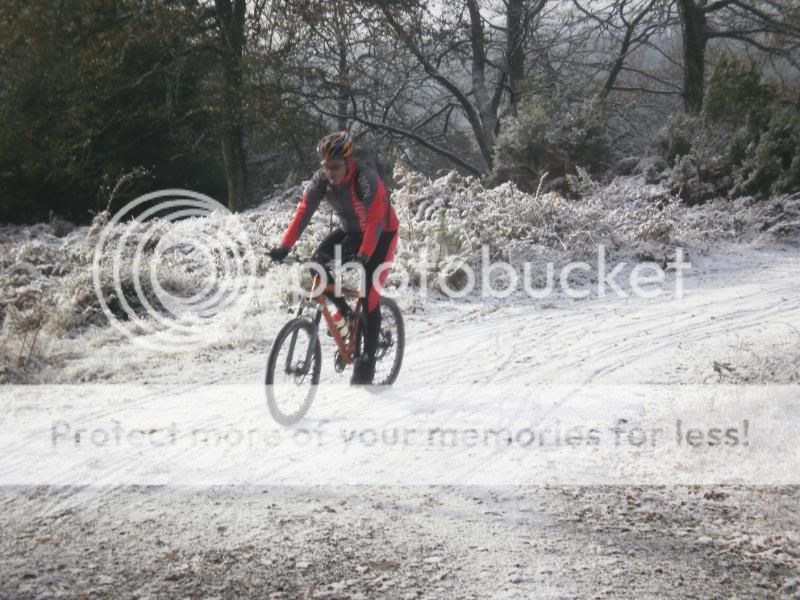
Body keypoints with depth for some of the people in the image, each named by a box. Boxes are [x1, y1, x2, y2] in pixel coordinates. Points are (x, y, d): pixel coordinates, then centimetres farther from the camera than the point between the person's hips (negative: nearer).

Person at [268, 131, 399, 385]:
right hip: (350, 231, 5)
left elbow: (375, 220, -40)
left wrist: (363, 255, -53)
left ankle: (367, 360, -6)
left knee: (369, 296, -15)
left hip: (381, 234, -5)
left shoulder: (366, 178, -32)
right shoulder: (321, 179, -18)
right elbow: (303, 212, -23)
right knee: (318, 263, -19)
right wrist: (284, 246, -36)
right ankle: (344, 313, 4)